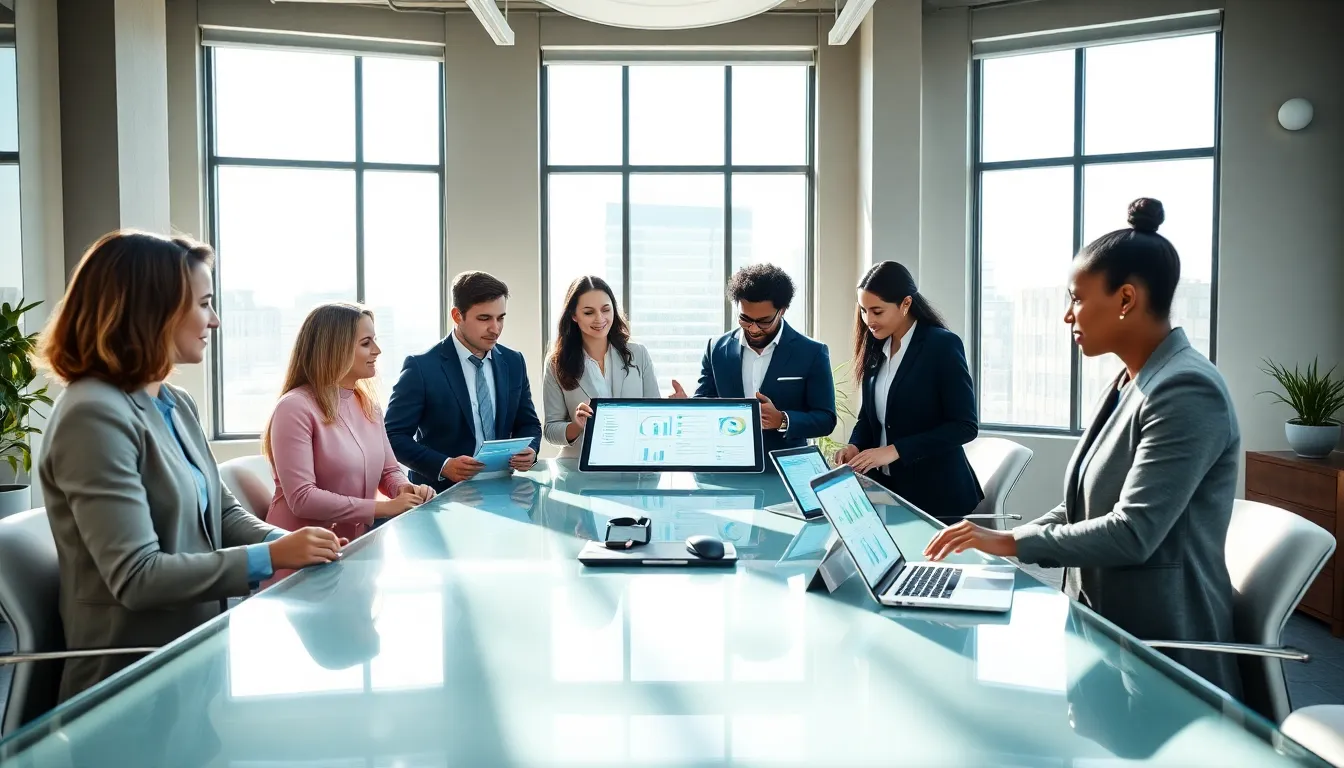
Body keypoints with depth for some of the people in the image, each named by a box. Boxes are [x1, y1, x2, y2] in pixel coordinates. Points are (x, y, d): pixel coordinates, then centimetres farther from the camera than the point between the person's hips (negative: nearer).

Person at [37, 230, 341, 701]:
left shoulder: (177, 405, 9)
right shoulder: (95, 415, -21)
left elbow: (222, 512, 13)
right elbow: (137, 577, -25)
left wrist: (288, 542, -7)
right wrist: (271, 557, -23)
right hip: (136, 679, -8)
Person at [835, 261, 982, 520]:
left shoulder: (943, 345, -13)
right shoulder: (876, 348, 6)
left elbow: (965, 425, -17)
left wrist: (896, 450, -23)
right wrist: (855, 445, -6)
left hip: (935, 492, -5)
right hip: (885, 485, 5)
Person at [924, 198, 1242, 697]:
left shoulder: (1186, 391, -20)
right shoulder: (1130, 383, 10)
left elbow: (1132, 533, -25)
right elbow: (1083, 508, 12)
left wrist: (1013, 541, -17)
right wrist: (995, 544, -1)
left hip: (1158, 658, -8)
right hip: (1106, 629, 8)